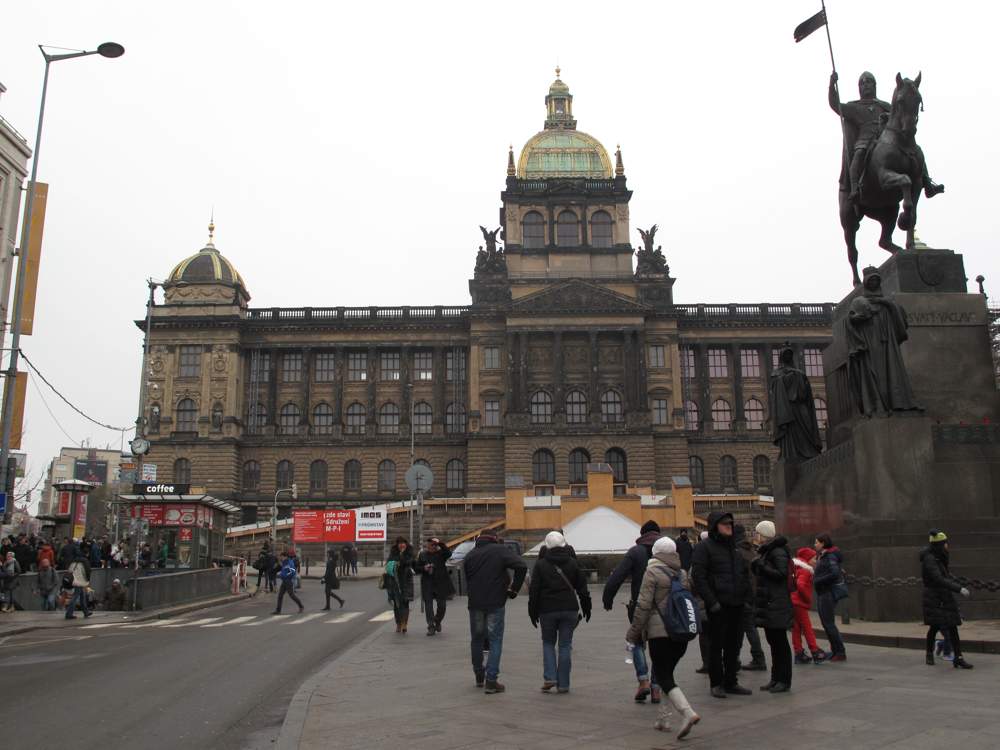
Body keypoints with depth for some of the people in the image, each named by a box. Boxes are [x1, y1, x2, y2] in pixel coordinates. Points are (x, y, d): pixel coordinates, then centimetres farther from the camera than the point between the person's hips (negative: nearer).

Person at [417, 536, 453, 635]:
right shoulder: (422, 554, 6)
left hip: (441, 582, -1)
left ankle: (438, 621, 32)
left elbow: (449, 553, -23)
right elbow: (417, 567, 10)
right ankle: (431, 627, 1)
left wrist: (440, 543, -29)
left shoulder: (441, 552, -1)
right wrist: (424, 568, -11)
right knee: (428, 604, -4)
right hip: (427, 584, 1)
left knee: (442, 605, 5)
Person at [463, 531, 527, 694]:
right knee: (495, 641, 2)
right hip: (496, 603, -4)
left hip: (475, 604, 4)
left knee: (477, 639, 18)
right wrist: (514, 589, -7)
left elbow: (467, 579, 13)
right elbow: (521, 566, -15)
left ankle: (479, 677, 28)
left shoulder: (470, 555, 11)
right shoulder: (501, 550, -2)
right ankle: (491, 680, -4)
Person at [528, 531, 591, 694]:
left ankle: (549, 677, -1)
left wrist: (533, 612, 4)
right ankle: (563, 684, 6)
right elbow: (582, 588, 7)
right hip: (569, 610, 1)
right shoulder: (572, 563, 5)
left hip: (548, 611, -1)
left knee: (548, 643, 13)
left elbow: (534, 590, -2)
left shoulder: (540, 564, -1)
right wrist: (586, 608, 16)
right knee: (565, 645, 6)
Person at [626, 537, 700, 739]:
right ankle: (663, 718, 18)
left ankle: (687, 712, -22)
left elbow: (643, 605, -11)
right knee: (667, 672, 16)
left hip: (659, 631, -6)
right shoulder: (682, 573, 12)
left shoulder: (652, 572, -7)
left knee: (663, 676, -4)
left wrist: (634, 632, -3)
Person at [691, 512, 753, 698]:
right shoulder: (704, 547, -7)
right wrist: (711, 602, -17)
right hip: (718, 606, -7)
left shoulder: (735, 547, 16)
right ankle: (717, 684, 11)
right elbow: (698, 577, -13)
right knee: (716, 645, 1)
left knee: (734, 645, 12)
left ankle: (731, 682, 22)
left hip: (737, 605, 7)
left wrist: (747, 597, 12)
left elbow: (745, 574, 23)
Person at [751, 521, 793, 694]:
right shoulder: (765, 551, 16)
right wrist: (756, 567, 4)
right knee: (773, 641, 13)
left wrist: (762, 566, -18)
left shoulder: (778, 552, -13)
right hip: (767, 603, 10)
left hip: (777, 604, -10)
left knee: (780, 642, -3)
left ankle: (784, 681, 4)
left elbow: (782, 574, -21)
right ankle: (776, 679, 21)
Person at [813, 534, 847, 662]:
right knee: (827, 623, 13)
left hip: (828, 593, -10)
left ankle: (840, 653, 0)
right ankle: (835, 651, 21)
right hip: (822, 593, 10)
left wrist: (818, 581, -19)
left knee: (829, 623, -6)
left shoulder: (830, 556, -14)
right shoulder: (822, 556, 15)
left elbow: (835, 573, -26)